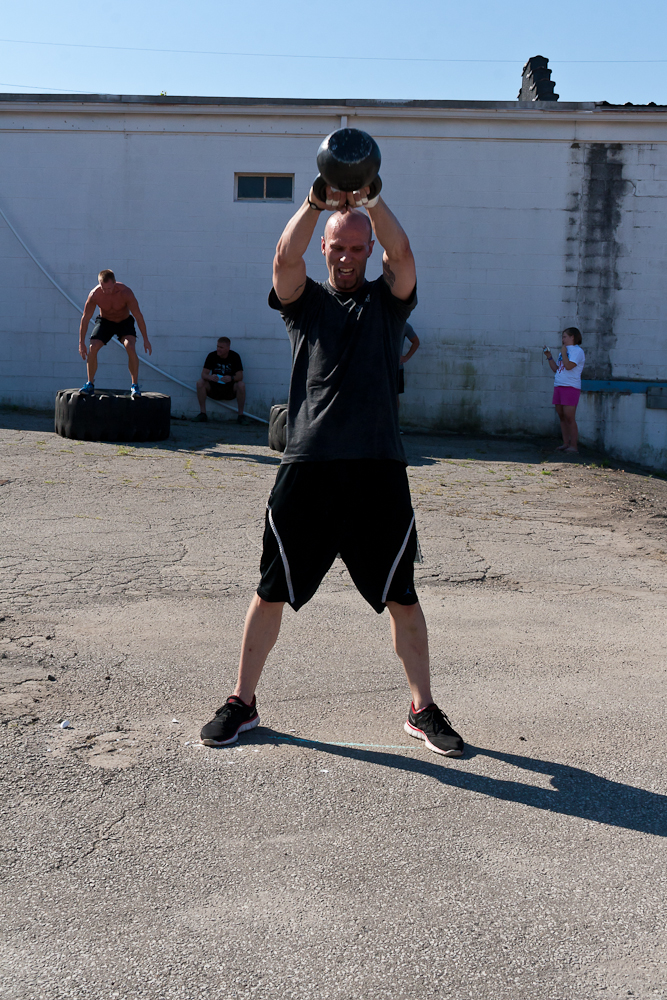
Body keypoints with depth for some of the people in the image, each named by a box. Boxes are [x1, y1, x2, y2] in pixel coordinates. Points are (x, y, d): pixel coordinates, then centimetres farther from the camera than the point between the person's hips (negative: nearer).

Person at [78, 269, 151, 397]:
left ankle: (135, 385, -15)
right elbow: (85, 318, -13)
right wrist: (81, 342, -12)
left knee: (130, 347, -26)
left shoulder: (126, 293, -30)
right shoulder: (94, 295, -25)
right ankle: (90, 384, 0)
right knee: (92, 348, -17)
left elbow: (138, 316, -20)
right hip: (105, 321, 2)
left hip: (125, 322, -2)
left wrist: (146, 340, -17)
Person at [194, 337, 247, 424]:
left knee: (241, 385, -31)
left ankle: (241, 415, -21)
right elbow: (204, 374, -11)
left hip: (230, 388, -2)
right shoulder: (212, 356, -6)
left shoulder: (234, 356, -9)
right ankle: (202, 413, -16)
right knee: (200, 383, -24)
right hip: (214, 387, 2)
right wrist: (210, 377, -36)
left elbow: (240, 376, -16)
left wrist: (231, 378, -39)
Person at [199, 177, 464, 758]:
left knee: (402, 597, 7)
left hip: (379, 470, 0)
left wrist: (371, 199, -12)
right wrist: (317, 202, -16)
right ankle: (243, 703, 23)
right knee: (272, 592, 7)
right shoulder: (305, 300, 12)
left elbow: (402, 253, -6)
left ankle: (423, 710, 21)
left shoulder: (389, 301, 13)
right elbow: (285, 257, -8)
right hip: (307, 469, 0)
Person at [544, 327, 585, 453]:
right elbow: (555, 369, 23)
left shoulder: (577, 351, -6)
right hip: (558, 386, 9)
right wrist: (549, 357, 13)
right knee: (562, 417, 8)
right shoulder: (564, 350, 22)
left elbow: (569, 366, -20)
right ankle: (566, 443, 13)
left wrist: (563, 353, -9)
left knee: (569, 417, -10)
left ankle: (573, 446, -7)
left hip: (570, 387, -9)